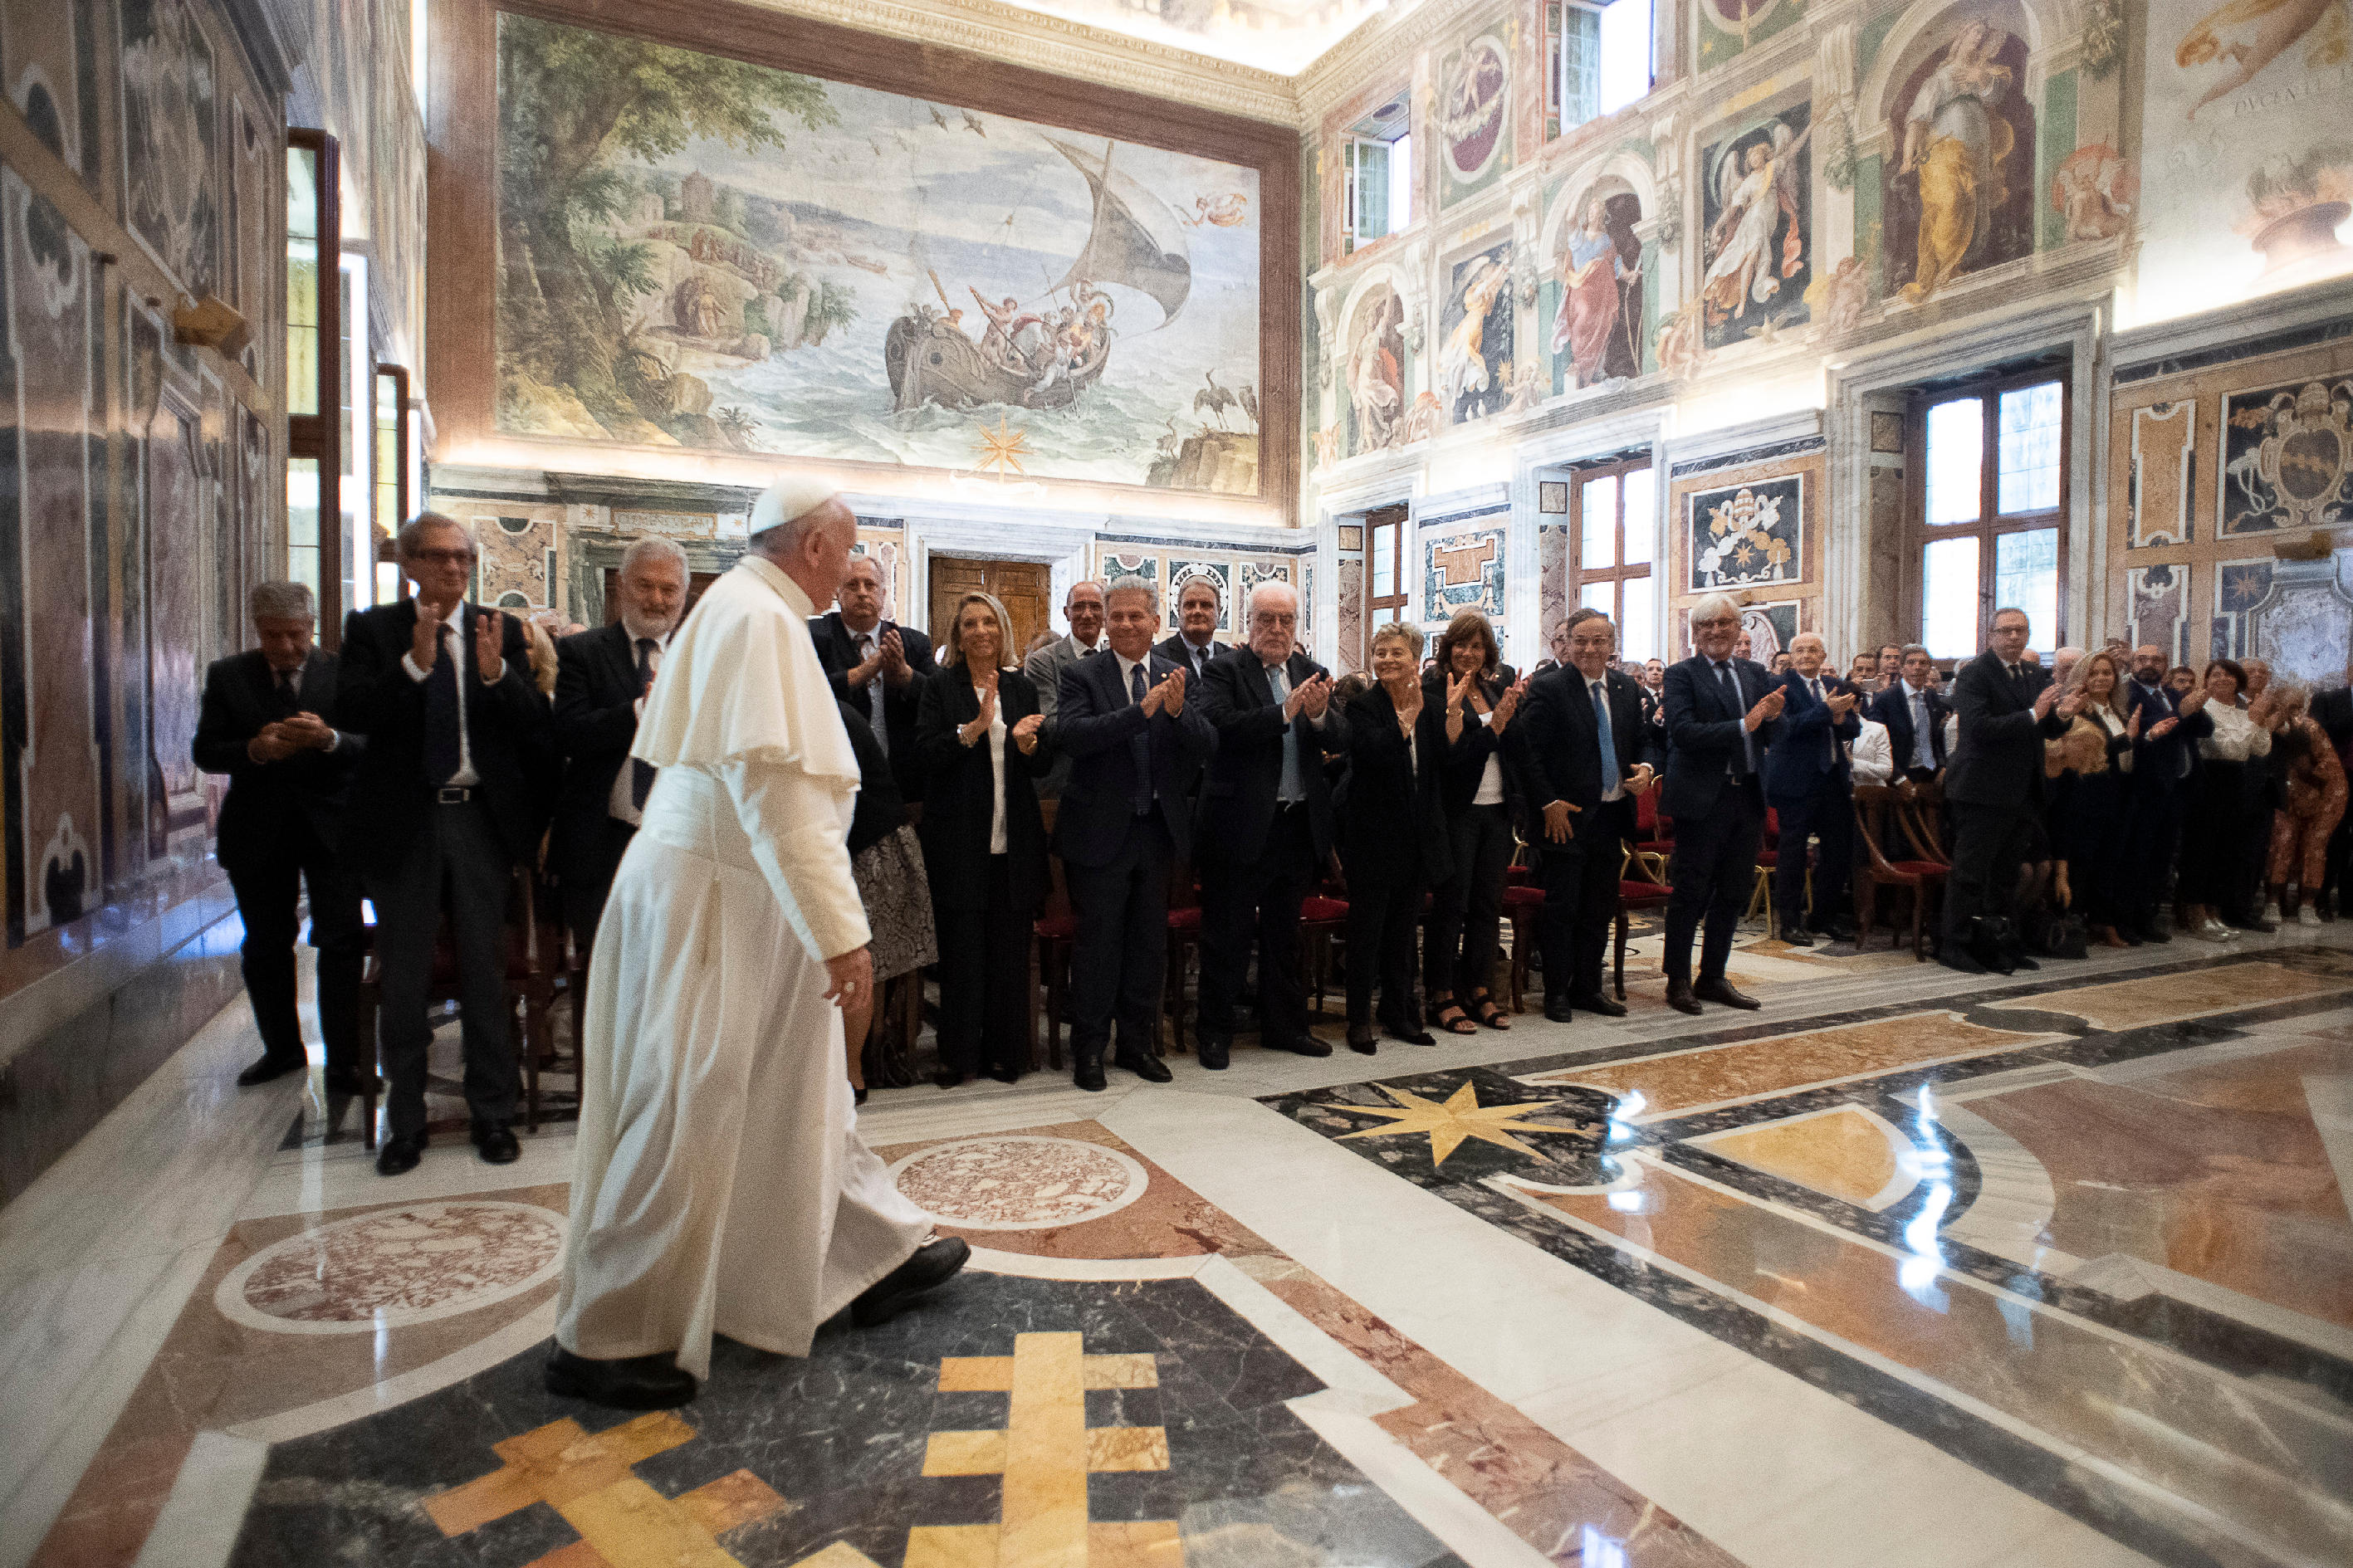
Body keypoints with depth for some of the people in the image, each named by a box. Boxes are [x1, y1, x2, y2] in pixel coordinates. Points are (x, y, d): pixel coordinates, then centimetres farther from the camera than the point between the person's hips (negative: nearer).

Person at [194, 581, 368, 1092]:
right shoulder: (226, 675, 6)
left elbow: (372, 745, -8)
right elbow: (206, 752, 1)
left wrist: (329, 739, -28)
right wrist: (255, 750, -19)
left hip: (331, 824, -2)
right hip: (257, 830, 3)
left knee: (341, 942, -5)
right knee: (265, 946, 12)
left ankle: (344, 1062, 1)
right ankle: (282, 1048, 29)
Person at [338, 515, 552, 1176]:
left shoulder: (501, 631, 5)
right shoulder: (372, 628, 3)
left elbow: (537, 726, -3)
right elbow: (350, 712, -11)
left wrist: (497, 673, -19)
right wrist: (416, 663, -22)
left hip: (482, 819, 1)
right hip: (402, 822, 0)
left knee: (485, 972, 7)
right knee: (403, 978, 8)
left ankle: (492, 1114, 19)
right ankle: (405, 1121, 22)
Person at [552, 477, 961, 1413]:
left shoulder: (745, 609, 13)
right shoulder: (759, 617, -18)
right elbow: (772, 786, -26)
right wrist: (839, 931, -25)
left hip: (737, 900, 10)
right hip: (714, 903, -10)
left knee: (795, 1086, 18)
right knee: (687, 1116, 0)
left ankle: (873, 1256, 33)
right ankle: (608, 1341, 15)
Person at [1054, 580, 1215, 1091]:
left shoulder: (1177, 675, 4)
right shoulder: (1082, 675, -5)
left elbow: (1208, 746, -4)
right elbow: (1070, 734, -23)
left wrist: (1178, 710, -24)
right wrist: (1142, 709, -31)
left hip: (1159, 829, 4)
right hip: (1101, 830, -3)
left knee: (1149, 942, 13)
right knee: (1098, 941, 4)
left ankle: (1137, 1043, 28)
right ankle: (1089, 1049, 18)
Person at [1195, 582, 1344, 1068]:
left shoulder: (1312, 673, 9)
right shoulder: (1225, 669, -6)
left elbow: (1341, 741, 1)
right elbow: (1223, 726, -23)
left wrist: (1320, 714, -20)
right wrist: (1285, 711, -28)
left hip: (1298, 823, 5)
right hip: (1240, 823, -5)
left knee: (1284, 932, 17)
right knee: (1228, 934, 5)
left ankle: (1284, 1025, 30)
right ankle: (1215, 1030, 18)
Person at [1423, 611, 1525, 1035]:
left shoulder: (1500, 686, 8)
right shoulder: (1434, 691, -8)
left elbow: (1519, 750, 7)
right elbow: (1449, 755, -17)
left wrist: (1516, 708, -7)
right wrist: (1494, 727, -22)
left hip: (1499, 809, 6)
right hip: (1458, 811, -6)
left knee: (1488, 903, 11)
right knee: (1451, 905, 0)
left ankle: (1477, 988, 23)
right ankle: (1440, 995, 10)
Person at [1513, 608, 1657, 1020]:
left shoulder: (1626, 687, 9)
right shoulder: (1548, 688, -9)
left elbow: (1642, 740, 19)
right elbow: (1528, 751, -12)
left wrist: (1645, 767, -3)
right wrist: (1549, 803, -16)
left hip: (1611, 816, 6)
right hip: (1567, 817, -6)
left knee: (1600, 909, 14)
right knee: (1561, 909, 1)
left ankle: (1588, 987, 27)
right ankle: (1557, 991, 13)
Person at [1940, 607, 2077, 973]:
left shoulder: (2036, 676, 15)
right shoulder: (1974, 673, -9)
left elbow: (2048, 731, 16)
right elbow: (1979, 727, -21)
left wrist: (2062, 716, -5)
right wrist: (2032, 715, -23)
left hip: (2022, 793, 8)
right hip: (1983, 791, -8)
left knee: (2007, 873, 14)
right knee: (1970, 873, -3)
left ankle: (2001, 946, 23)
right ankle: (1955, 945, 4)